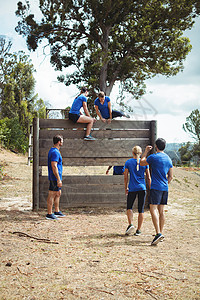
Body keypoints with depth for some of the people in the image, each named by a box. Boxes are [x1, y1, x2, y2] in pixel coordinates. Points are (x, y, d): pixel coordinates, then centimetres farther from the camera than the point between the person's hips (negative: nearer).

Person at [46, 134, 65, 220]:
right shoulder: (55, 152, -18)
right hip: (55, 177, -10)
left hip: (56, 178, 10)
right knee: (52, 195, -5)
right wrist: (58, 180, -23)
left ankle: (57, 211, 26)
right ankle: (49, 214, 0)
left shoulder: (53, 150, 15)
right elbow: (54, 167, -23)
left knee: (58, 194, 17)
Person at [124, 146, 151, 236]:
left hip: (132, 188, -1)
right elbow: (148, 177, 3)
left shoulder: (128, 162, -1)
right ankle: (138, 230, 8)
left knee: (129, 207, 14)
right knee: (141, 209, 7)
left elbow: (126, 177, 2)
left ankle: (130, 224, -6)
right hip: (142, 188, 1)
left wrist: (126, 188, 13)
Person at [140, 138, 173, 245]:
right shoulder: (168, 159, 12)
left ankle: (158, 233, -22)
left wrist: (146, 151, 17)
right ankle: (160, 233, 14)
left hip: (156, 187, -7)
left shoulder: (153, 157, -8)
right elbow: (170, 176, 15)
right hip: (165, 188, 7)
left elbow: (142, 163, 8)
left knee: (153, 209, -10)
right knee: (161, 211, 11)